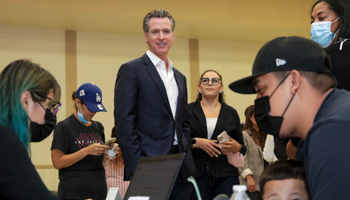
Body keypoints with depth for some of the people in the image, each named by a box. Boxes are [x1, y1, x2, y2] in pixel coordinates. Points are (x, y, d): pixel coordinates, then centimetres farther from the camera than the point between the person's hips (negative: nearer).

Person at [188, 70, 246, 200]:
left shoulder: (231, 113, 12)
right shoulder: (189, 110, 7)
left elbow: (242, 148, 14)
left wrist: (237, 147, -8)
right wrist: (195, 142, -14)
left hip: (226, 176, 1)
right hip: (196, 174, -1)